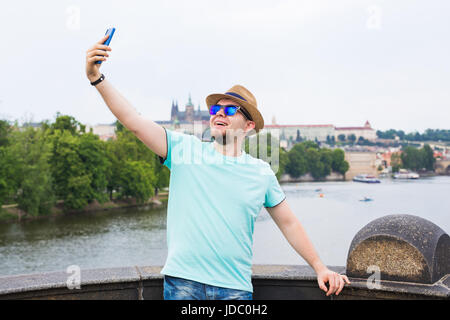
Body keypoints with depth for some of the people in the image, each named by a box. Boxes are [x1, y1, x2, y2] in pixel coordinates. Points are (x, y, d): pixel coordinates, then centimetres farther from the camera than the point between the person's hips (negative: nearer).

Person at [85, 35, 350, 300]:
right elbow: (133, 121, -7)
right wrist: (97, 78, -17)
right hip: (183, 281, -1)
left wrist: (320, 268, 13)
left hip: (235, 286, 1)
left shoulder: (261, 172, 6)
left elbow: (289, 223, 14)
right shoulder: (184, 149, 2)